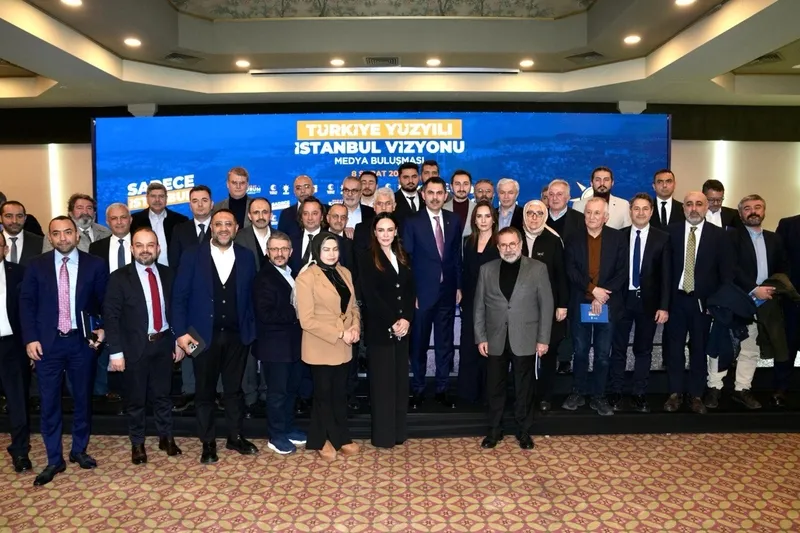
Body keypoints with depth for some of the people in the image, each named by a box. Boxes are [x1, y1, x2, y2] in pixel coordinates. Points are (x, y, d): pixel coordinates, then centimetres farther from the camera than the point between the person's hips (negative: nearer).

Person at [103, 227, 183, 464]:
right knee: (136, 399, 10)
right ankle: (137, 443, 27)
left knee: (163, 395, 14)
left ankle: (166, 438, 30)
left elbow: (175, 309, 8)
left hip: (163, 343, 3)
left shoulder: (168, 274, 2)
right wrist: (116, 352, -12)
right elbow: (111, 316, -9)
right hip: (135, 346, -2)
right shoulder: (119, 277, -8)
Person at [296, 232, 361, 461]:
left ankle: (341, 437, 31)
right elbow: (306, 320, -18)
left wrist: (355, 327, -7)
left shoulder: (344, 273, 6)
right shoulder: (306, 277, -15)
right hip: (321, 347, -5)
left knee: (340, 393, 16)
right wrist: (339, 334, -19)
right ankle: (321, 440, 29)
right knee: (323, 394, 10)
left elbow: (353, 306, 12)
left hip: (343, 347, 5)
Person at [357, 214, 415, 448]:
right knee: (382, 381, 2)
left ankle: (399, 431, 23)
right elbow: (370, 296, -13)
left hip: (402, 328, 5)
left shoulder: (403, 258, 12)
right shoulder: (367, 258, -5)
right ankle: (383, 434, 13)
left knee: (400, 379, 11)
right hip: (379, 329, -5)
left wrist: (406, 319, -9)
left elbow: (410, 291, 7)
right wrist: (392, 322, -15)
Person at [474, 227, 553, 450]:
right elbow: (479, 306, 5)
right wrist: (480, 337, 0)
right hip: (495, 340, 2)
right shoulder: (487, 269, 5)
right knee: (495, 388, 10)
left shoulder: (538, 268, -1)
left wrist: (543, 339, -6)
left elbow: (546, 305, -2)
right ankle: (494, 430, 25)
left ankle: (524, 431, 25)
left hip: (525, 340, -2)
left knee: (525, 389, 9)